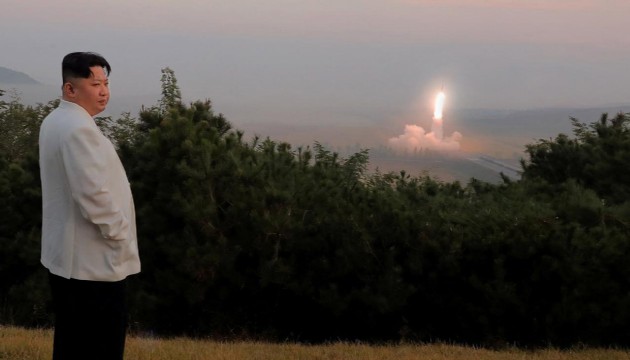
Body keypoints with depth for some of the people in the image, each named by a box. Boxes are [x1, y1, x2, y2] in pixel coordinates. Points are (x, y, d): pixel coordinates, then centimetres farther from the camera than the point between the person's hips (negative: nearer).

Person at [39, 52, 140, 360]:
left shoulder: (55, 122, 12)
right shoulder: (78, 127, -20)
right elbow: (94, 195, -26)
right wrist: (119, 235, -12)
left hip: (66, 255, 10)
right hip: (93, 261, -10)